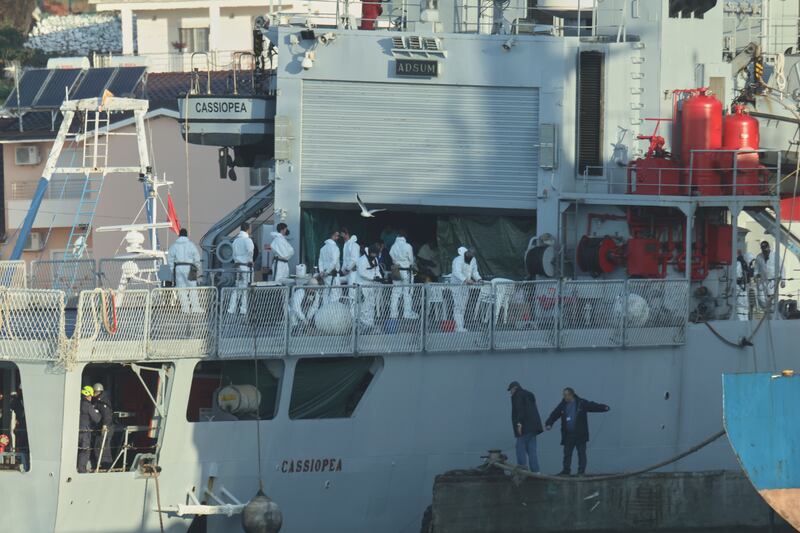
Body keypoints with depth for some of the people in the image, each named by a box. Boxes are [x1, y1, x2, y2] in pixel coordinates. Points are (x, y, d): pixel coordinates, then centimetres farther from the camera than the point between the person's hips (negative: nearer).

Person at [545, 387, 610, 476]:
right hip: (568, 434, 4)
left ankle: (581, 471, 5)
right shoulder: (563, 405, 7)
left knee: (581, 453, -1)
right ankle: (566, 470, 16)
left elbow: (593, 406, -9)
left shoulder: (581, 403, -4)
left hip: (580, 434, -4)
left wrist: (604, 408, -22)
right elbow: (554, 415, 3)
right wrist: (549, 424, -12)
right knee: (567, 453, 8)